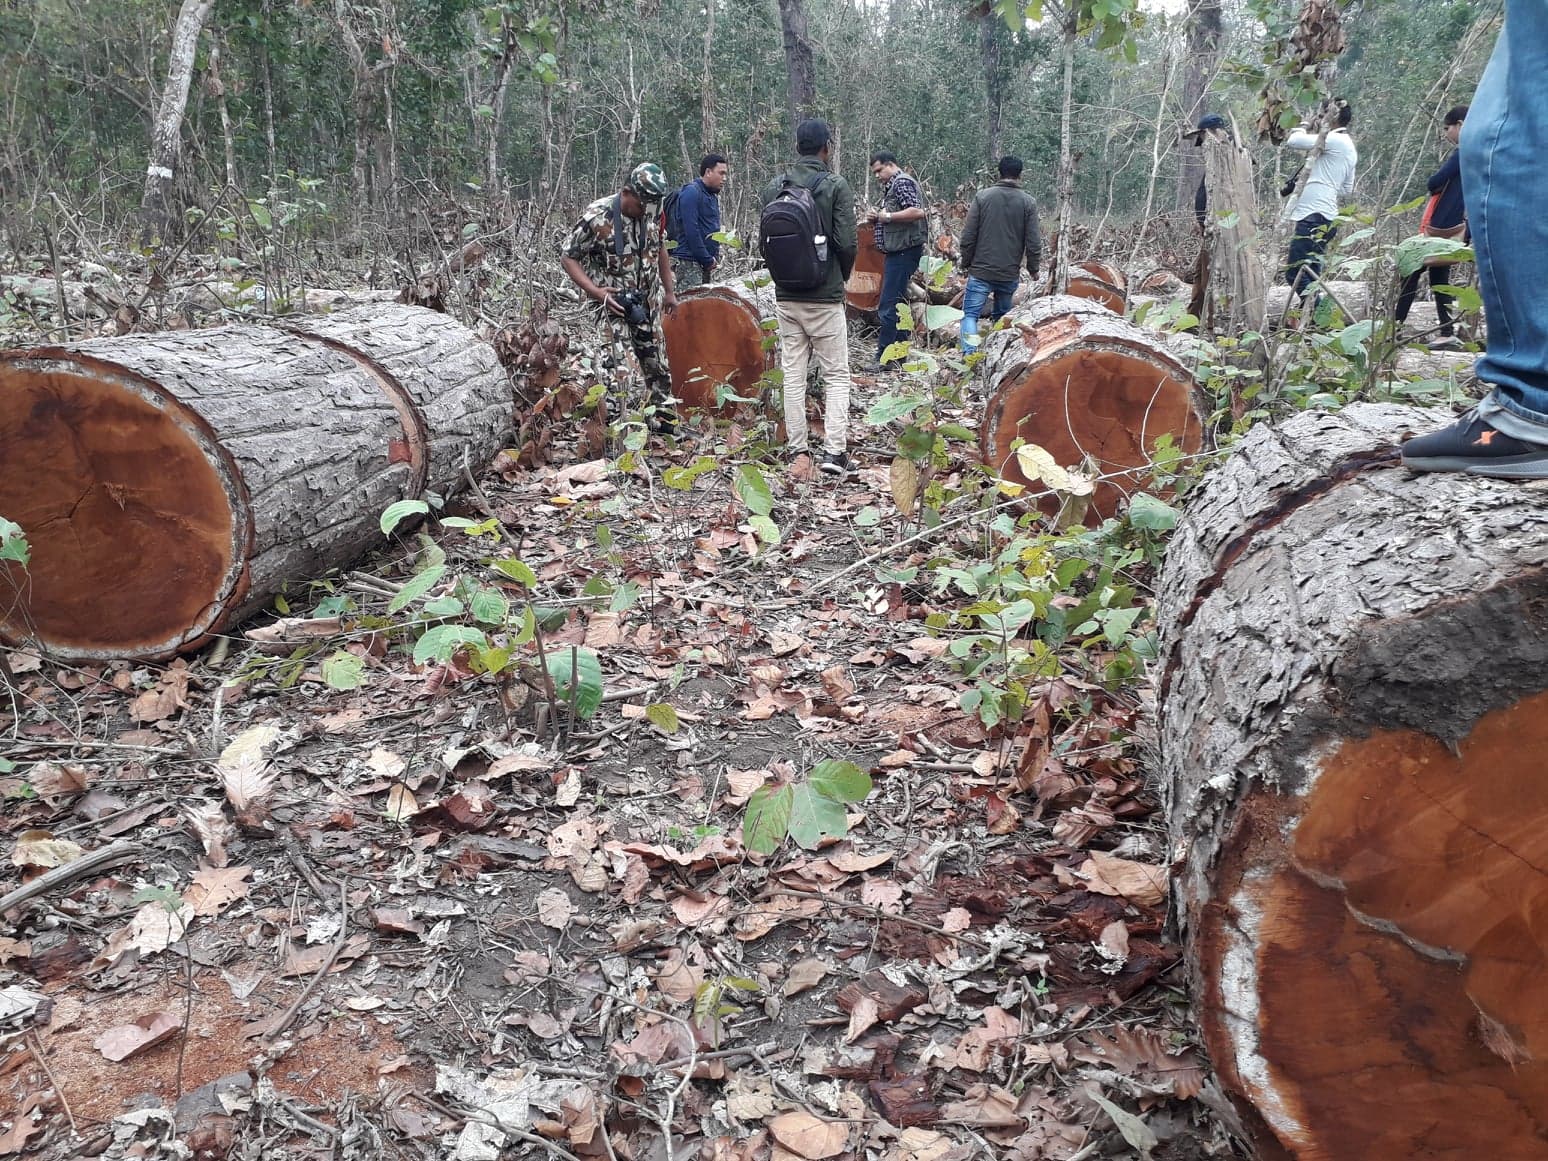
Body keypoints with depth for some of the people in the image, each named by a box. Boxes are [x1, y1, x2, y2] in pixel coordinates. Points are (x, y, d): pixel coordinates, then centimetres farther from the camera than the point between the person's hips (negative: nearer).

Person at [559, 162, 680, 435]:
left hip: (646, 304, 6)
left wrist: (669, 291, 19)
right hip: (613, 305, -6)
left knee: (657, 365, 12)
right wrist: (596, 291, -20)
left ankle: (664, 422, 26)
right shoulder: (598, 216, -17)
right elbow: (567, 256, -10)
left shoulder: (651, 214, 0)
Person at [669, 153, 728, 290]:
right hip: (689, 263, -10)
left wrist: (714, 257, 10)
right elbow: (691, 231, -18)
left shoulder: (713, 196, 19)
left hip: (706, 264, 10)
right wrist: (707, 260, -15)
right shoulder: (691, 192, -10)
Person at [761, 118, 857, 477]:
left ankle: (797, 451, 9)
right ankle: (835, 450, -5)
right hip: (825, 297, -4)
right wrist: (842, 276, 7)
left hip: (785, 296, 4)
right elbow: (847, 242, -12)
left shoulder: (774, 186, 4)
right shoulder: (836, 185, -9)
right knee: (836, 375, 4)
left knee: (793, 375, 8)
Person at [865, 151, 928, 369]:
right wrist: (876, 219, 9)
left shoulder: (902, 182, -10)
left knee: (889, 305, -11)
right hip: (896, 252, 11)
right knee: (896, 304, 13)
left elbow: (917, 211, -22)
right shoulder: (891, 186, 21)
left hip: (904, 251, -11)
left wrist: (888, 216, -17)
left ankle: (884, 357, -10)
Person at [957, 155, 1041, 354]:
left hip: (981, 271, -2)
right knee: (1002, 316, 17)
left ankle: (970, 354, -17)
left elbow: (968, 235, -4)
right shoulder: (1028, 202, 0)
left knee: (970, 313, 1)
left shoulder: (982, 196, -3)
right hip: (1010, 273, 2)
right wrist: (1033, 268, 13)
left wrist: (966, 262, 9)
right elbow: (1033, 242, -1)